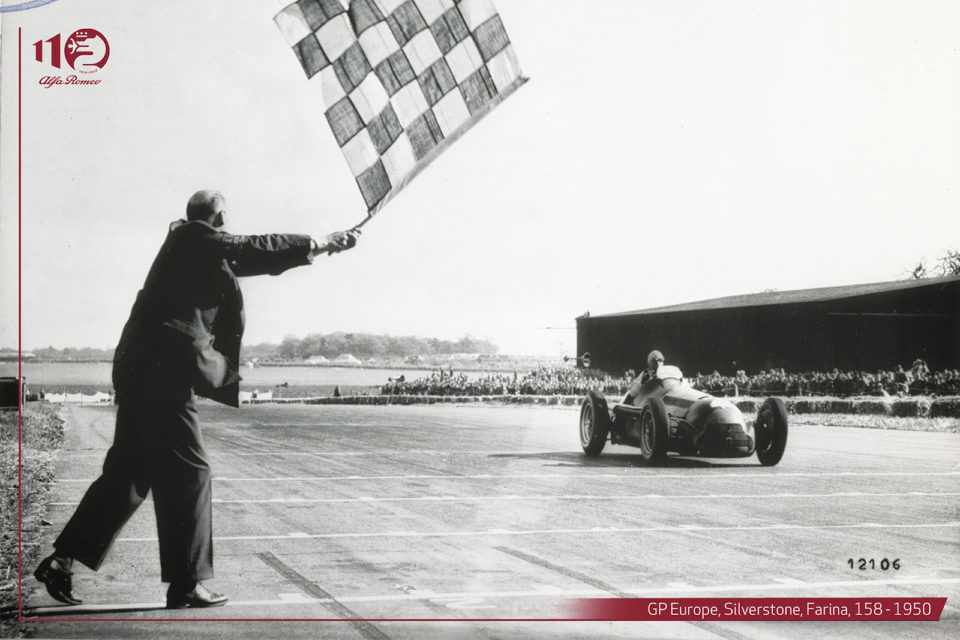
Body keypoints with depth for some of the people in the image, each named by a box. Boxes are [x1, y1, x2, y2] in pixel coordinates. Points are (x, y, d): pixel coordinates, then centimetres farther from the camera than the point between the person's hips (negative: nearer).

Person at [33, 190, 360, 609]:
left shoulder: (189, 244, 20)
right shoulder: (196, 238, -6)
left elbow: (247, 258, 25)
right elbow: (251, 250, -12)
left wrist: (312, 248, 24)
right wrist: (318, 245, -5)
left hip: (144, 367, 10)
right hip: (163, 369, -10)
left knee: (129, 472, 13)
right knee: (188, 471, -3)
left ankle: (61, 561, 13)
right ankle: (186, 584, 1)